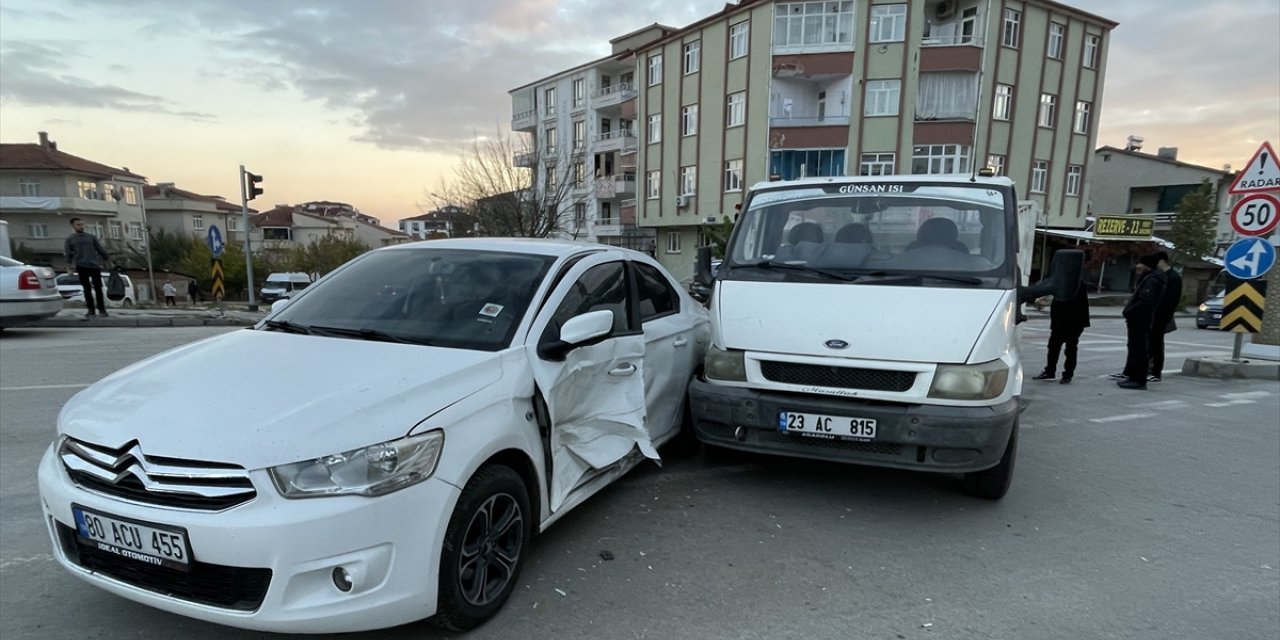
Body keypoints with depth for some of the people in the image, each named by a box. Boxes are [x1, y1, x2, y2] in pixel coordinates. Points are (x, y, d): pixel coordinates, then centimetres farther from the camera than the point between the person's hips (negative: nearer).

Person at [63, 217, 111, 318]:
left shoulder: (91, 237, 13)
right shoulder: (69, 239, 9)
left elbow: (100, 249, 14)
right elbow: (68, 254, 7)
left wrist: (109, 261, 10)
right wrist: (69, 267, -1)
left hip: (94, 265, 0)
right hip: (81, 266, 0)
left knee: (98, 288, -3)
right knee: (87, 289, 2)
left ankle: (102, 309, 3)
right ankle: (91, 310, 7)